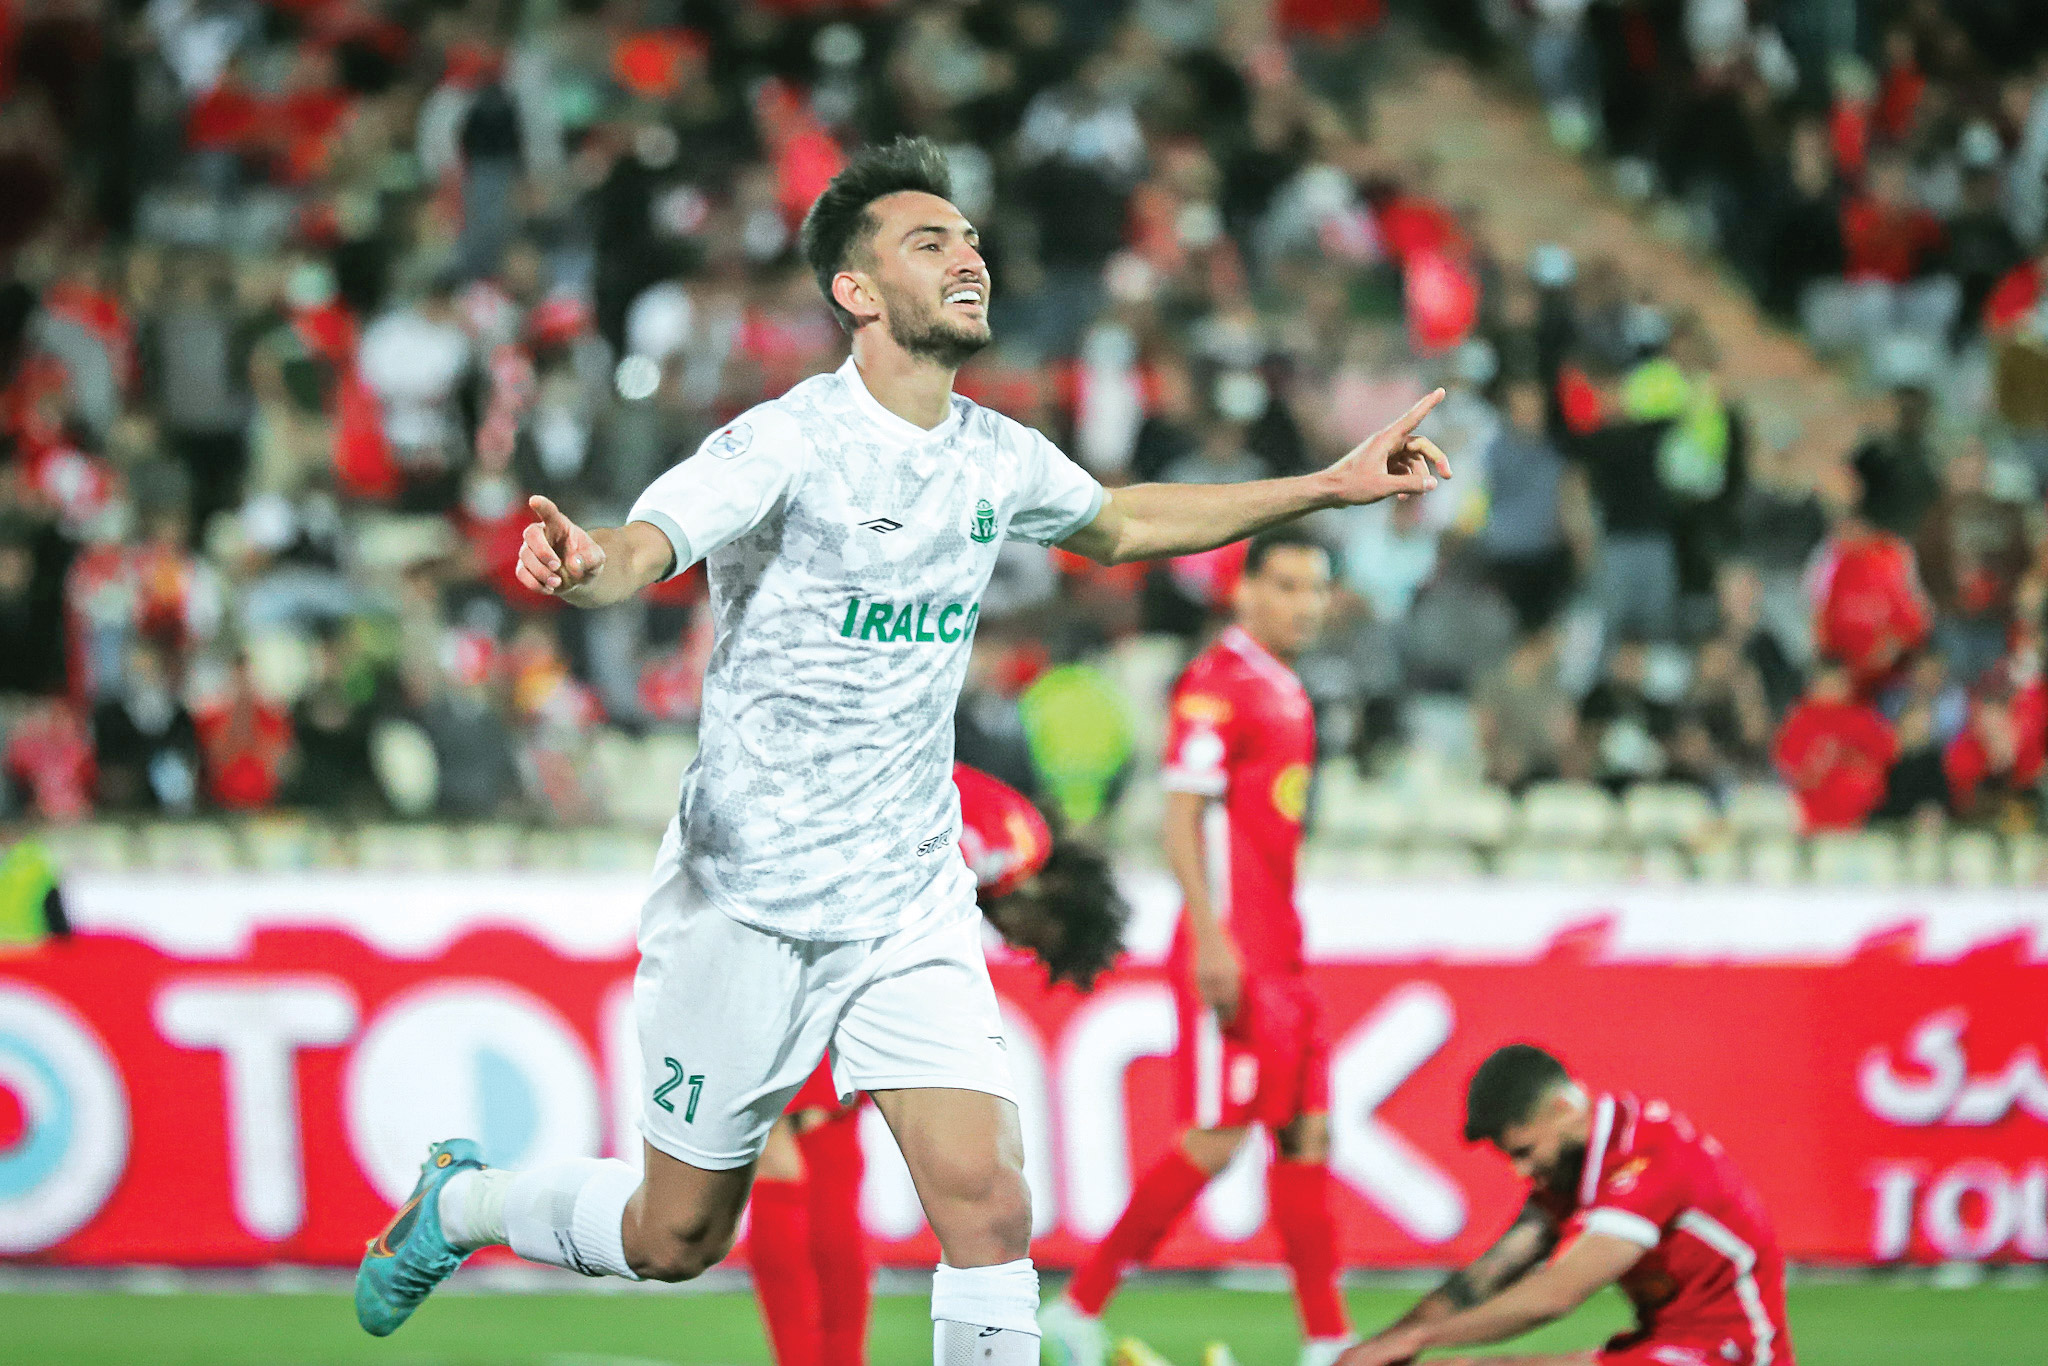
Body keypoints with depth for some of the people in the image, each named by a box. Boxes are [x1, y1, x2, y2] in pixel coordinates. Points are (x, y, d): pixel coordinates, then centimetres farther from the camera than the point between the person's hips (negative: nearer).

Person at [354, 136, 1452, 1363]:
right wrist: (586, 567, -57)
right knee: (676, 1240, 9)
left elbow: (1119, 525, 25)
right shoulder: (787, 443, -16)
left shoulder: (997, 458, 4)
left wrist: (1331, 487, 21)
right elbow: (647, 546, -32)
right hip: (750, 898, -4)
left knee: (989, 1207, -14)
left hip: (913, 905, 5)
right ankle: (461, 1202, 38)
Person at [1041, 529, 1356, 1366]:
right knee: (1217, 1137, -10)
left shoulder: (1285, 692, 17)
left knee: (1306, 1132, 7)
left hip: (1279, 952, 9)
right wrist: (1210, 937, -22)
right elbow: (1181, 819, -16)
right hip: (1230, 948, -9)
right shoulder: (1218, 685, -11)